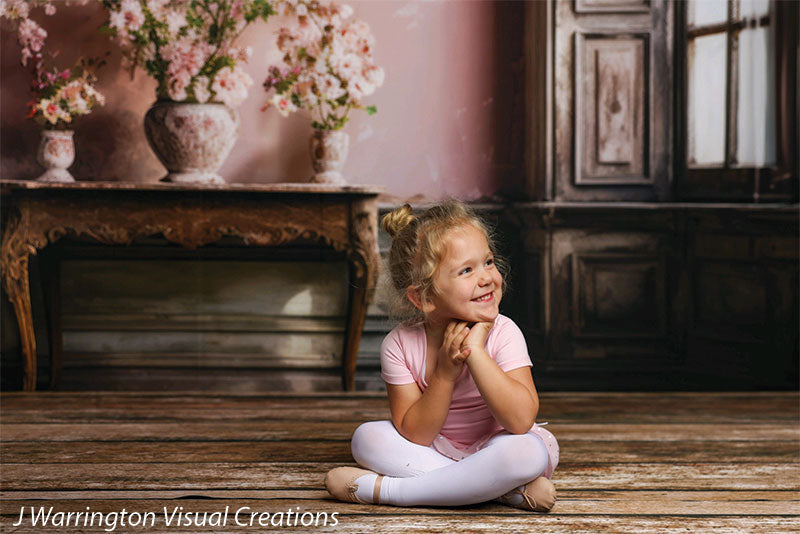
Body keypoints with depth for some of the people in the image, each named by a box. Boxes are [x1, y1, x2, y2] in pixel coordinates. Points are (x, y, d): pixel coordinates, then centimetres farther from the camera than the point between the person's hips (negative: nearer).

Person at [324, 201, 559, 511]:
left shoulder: (503, 334, -18)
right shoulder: (400, 344, -14)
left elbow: (521, 420, -31)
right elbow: (414, 436, -16)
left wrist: (475, 350, -33)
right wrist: (445, 372, -29)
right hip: (432, 450, 3)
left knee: (527, 451, -34)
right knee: (367, 438, -19)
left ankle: (383, 489, -26)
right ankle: (506, 490, -23)